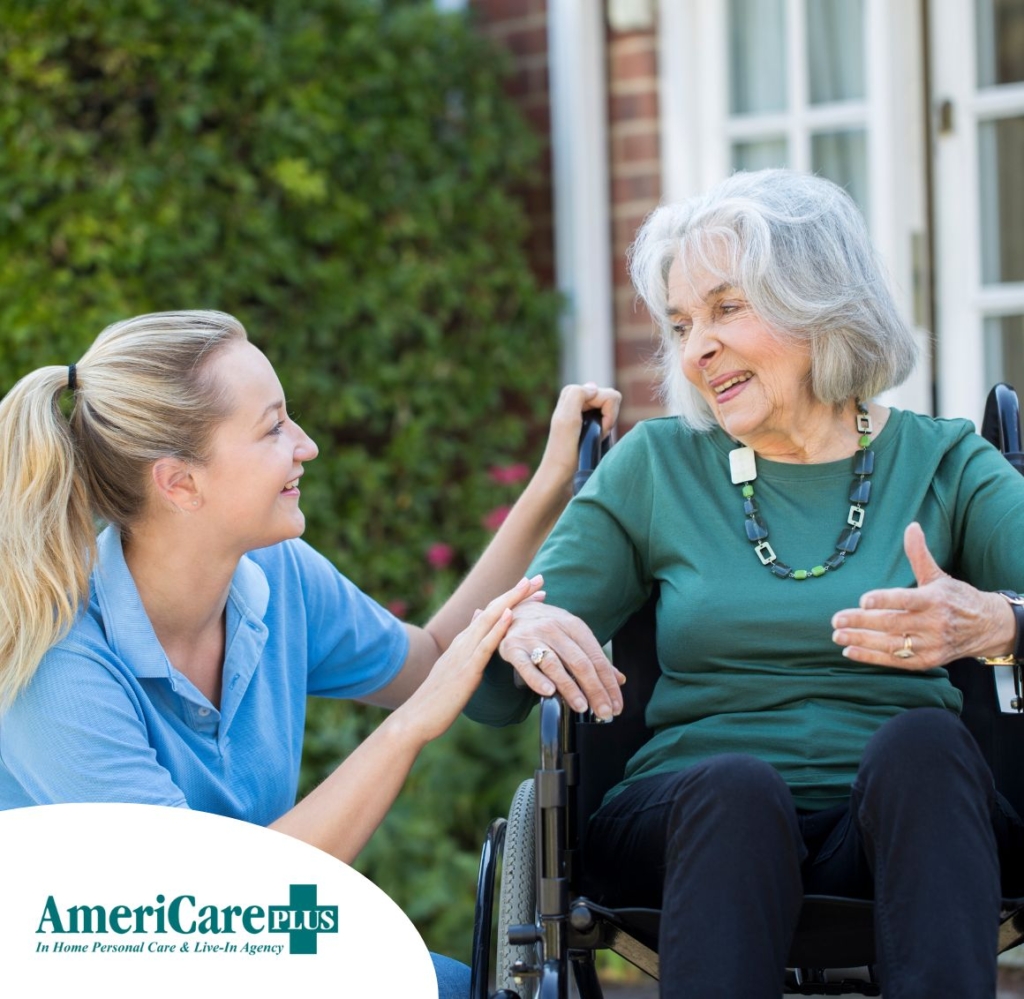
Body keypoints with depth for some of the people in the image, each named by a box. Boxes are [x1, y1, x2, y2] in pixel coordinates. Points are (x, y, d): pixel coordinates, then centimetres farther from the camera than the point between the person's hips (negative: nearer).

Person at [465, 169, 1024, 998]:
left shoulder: (946, 468, 12)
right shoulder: (654, 469, 15)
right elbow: (492, 700, 11)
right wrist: (517, 633, -13)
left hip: (900, 829, 0)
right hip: (699, 819, 1)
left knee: (920, 742, -33)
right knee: (736, 784, -34)